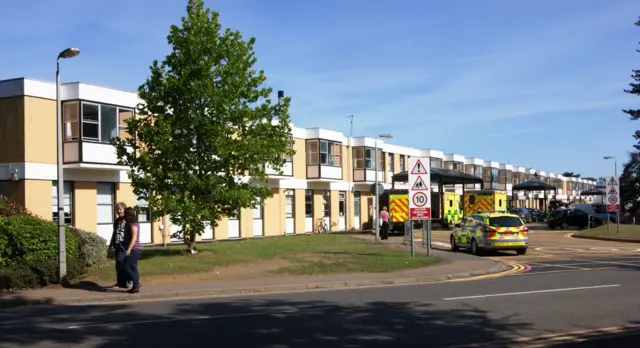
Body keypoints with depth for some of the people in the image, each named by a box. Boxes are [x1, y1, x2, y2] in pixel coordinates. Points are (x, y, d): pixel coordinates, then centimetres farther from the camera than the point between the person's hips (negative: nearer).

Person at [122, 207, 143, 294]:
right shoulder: (132, 224, 15)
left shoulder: (133, 224, -15)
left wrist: (128, 249, -25)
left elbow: (134, 238, -21)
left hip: (134, 249, -10)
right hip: (133, 249, 10)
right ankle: (135, 286, 9)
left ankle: (136, 283, -8)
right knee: (133, 268, 9)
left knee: (126, 266, -10)